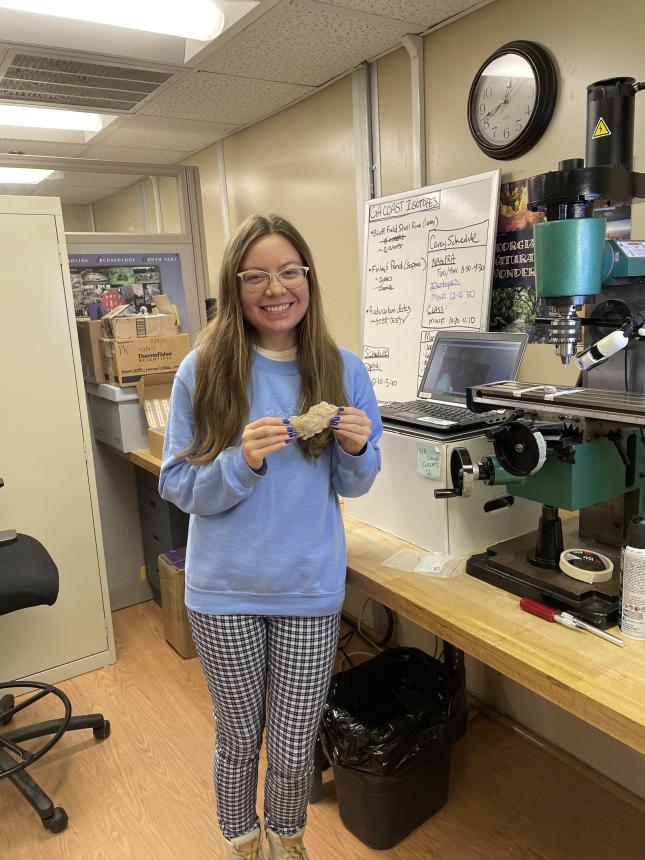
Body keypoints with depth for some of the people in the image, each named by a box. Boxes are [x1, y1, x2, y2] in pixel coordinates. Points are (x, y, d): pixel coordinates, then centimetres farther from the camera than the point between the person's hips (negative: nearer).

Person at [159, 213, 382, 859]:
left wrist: (356, 450, -17)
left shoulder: (342, 370, -4)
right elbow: (178, 486, -8)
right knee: (238, 738, 19)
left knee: (293, 749, 14)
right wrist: (244, 461, -25)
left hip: (310, 589, 1)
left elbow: (352, 485, 5)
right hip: (224, 591, -1)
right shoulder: (203, 370, -10)